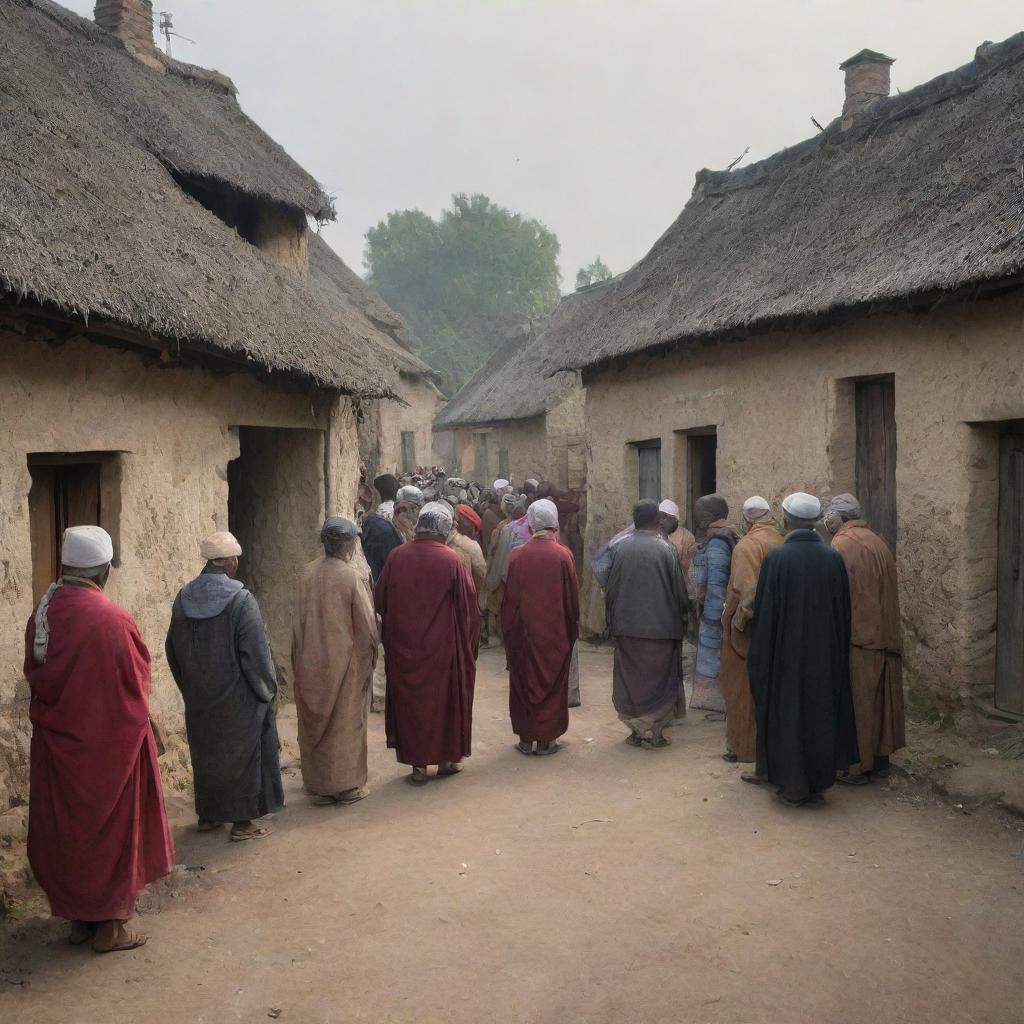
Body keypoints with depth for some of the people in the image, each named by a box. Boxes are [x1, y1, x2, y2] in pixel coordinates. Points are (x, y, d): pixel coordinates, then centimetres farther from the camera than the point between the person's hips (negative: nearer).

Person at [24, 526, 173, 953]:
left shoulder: (41, 614, -5)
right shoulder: (112, 620, -23)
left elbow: (33, 676, 6)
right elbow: (138, 681, -13)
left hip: (56, 741, 6)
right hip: (108, 744, -6)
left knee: (66, 826, 17)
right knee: (110, 827, 9)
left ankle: (77, 916, 30)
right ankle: (109, 924, 18)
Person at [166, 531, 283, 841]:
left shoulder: (184, 598, -3)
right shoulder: (241, 600, -21)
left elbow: (172, 649, 7)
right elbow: (256, 653, -19)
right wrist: (267, 689, -3)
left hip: (198, 698, 5)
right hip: (237, 699, -5)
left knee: (206, 751, 20)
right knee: (241, 753, 9)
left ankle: (208, 814, 32)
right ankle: (242, 821, 17)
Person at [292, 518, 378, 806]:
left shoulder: (308, 573, -5)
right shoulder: (352, 577, -18)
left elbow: (299, 620, 4)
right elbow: (366, 624, -12)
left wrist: (302, 658, 15)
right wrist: (370, 654, 8)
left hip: (311, 663, 4)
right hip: (344, 662, -4)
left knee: (315, 722, 15)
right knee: (345, 723, 10)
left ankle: (317, 786, 24)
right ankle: (347, 785, 18)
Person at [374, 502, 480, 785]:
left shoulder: (397, 557, -6)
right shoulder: (451, 560, -12)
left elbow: (379, 600, 3)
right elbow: (468, 604, -6)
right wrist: (468, 641, 8)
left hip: (403, 646, 2)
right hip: (442, 646, -2)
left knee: (409, 699, 12)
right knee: (444, 697, 14)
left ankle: (417, 764, 16)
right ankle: (446, 758, 24)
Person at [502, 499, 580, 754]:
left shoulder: (517, 556, -9)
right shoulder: (563, 556, -11)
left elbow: (509, 598, -2)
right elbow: (572, 597, -5)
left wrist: (508, 631, 9)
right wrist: (572, 630, 8)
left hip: (524, 632, 1)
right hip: (555, 633, -1)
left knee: (523, 684, 13)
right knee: (552, 684, 11)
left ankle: (525, 739, 19)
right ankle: (546, 739, 16)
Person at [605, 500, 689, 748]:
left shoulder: (621, 548, -3)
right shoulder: (665, 549, -10)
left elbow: (610, 590, 4)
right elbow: (679, 590, -4)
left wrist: (612, 623, 16)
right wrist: (681, 616, 14)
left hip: (626, 628, 2)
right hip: (660, 626, -2)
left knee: (629, 679, 13)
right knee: (657, 679, 9)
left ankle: (636, 729, 18)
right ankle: (653, 731, 11)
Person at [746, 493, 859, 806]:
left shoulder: (776, 558, -15)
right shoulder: (833, 558, -4)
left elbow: (764, 612, -12)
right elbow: (844, 611, 4)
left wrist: (759, 659, -3)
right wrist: (838, 651, 15)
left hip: (786, 653, -3)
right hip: (826, 654, 4)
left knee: (786, 711, 10)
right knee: (819, 709, 16)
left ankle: (794, 787, 18)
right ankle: (818, 779, 26)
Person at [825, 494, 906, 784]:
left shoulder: (842, 545, -13)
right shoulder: (878, 542, 9)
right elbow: (887, 591, 13)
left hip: (858, 637, -7)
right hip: (886, 636, 7)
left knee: (856, 702, 2)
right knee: (881, 697, 16)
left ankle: (857, 766, 8)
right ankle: (881, 757, 25)